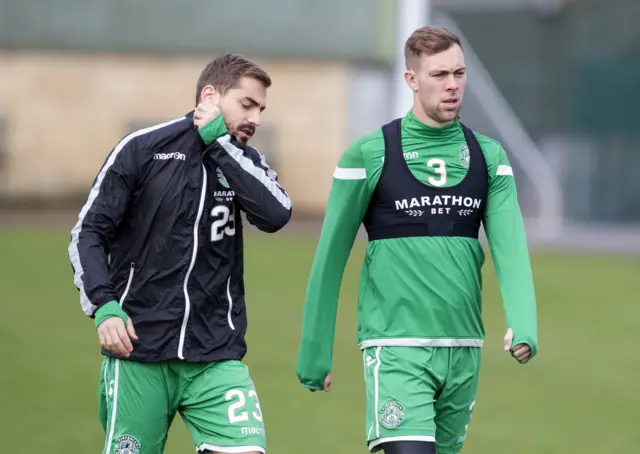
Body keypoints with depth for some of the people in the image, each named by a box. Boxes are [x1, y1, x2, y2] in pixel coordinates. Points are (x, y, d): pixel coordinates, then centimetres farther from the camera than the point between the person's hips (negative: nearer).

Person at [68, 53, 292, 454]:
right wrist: (103, 306, -14)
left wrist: (219, 141, -11)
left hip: (218, 355, 2)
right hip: (138, 351, -2)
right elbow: (89, 233, 0)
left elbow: (276, 214, -13)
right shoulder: (141, 150, -1)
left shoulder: (244, 162, 8)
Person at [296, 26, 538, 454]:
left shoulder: (489, 157, 9)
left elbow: (510, 246, -2)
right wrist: (315, 354, 3)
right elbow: (330, 258, 2)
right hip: (396, 349, -5)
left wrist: (523, 324, -19)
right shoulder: (368, 155, -3)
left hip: (463, 350, 5)